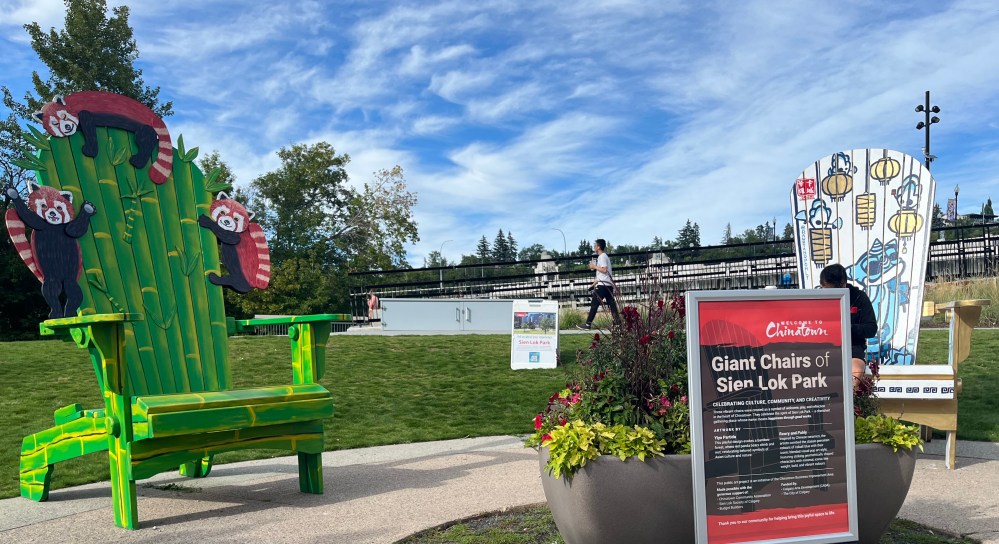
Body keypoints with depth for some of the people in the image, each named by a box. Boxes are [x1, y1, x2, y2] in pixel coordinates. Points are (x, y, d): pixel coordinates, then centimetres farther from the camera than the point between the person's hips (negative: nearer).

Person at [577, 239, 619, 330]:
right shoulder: (605, 256, 20)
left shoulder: (602, 257, -10)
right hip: (609, 284, 9)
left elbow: (604, 270, -22)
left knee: (594, 304, -5)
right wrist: (595, 282, 26)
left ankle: (588, 324, -4)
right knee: (612, 304, 5)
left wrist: (594, 266, -10)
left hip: (602, 285, -9)